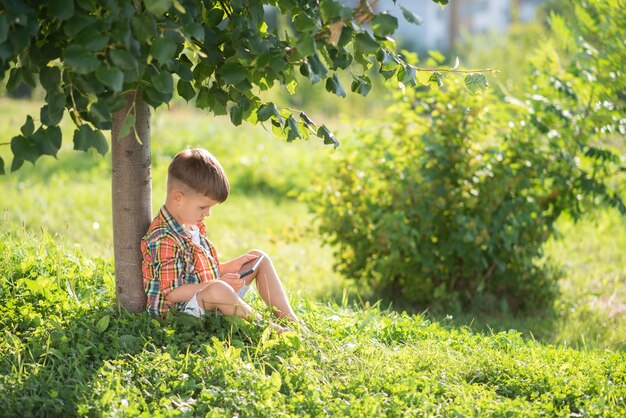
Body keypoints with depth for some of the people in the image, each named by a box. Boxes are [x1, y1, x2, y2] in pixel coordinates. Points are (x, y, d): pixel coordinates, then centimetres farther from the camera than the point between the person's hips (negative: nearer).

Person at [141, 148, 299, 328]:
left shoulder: (194, 225, 11)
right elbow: (172, 293, -24)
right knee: (217, 290, -42)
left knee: (259, 258, 10)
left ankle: (290, 319, 1)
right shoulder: (165, 240, -22)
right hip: (182, 310, -10)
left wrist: (232, 265, 8)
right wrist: (217, 284, -25)